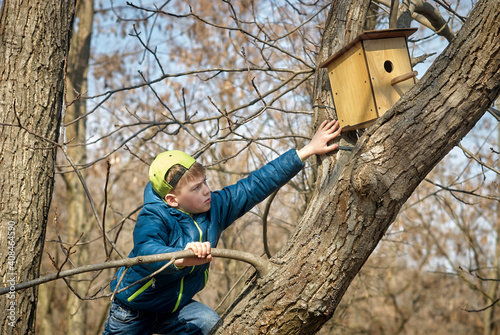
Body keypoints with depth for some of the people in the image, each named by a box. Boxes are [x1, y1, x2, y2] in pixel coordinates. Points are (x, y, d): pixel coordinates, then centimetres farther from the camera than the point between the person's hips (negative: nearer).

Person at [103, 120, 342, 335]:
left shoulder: (215, 208, -11)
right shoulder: (153, 218, -28)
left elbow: (257, 184, -10)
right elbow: (147, 251, -48)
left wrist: (308, 150, -12)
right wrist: (182, 259, -70)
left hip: (177, 307, 4)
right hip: (133, 310, -4)